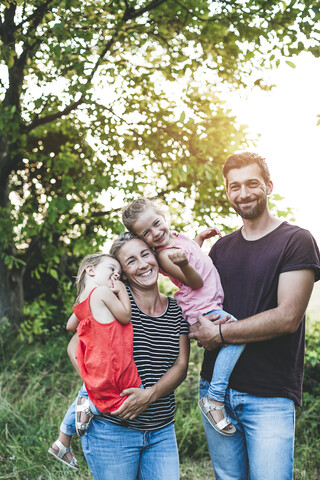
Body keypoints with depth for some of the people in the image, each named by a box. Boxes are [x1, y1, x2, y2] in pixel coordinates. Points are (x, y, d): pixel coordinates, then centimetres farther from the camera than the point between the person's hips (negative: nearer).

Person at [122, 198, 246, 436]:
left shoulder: (178, 237, 10)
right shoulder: (164, 255, -17)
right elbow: (196, 282, -18)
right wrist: (183, 264, -36)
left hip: (214, 303, 10)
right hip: (203, 309, -10)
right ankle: (214, 399, -24)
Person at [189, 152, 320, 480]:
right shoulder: (220, 248, 11)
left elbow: (288, 317, -15)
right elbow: (204, 306, 15)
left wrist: (219, 334, -12)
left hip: (270, 396, -5)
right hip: (216, 386, 5)